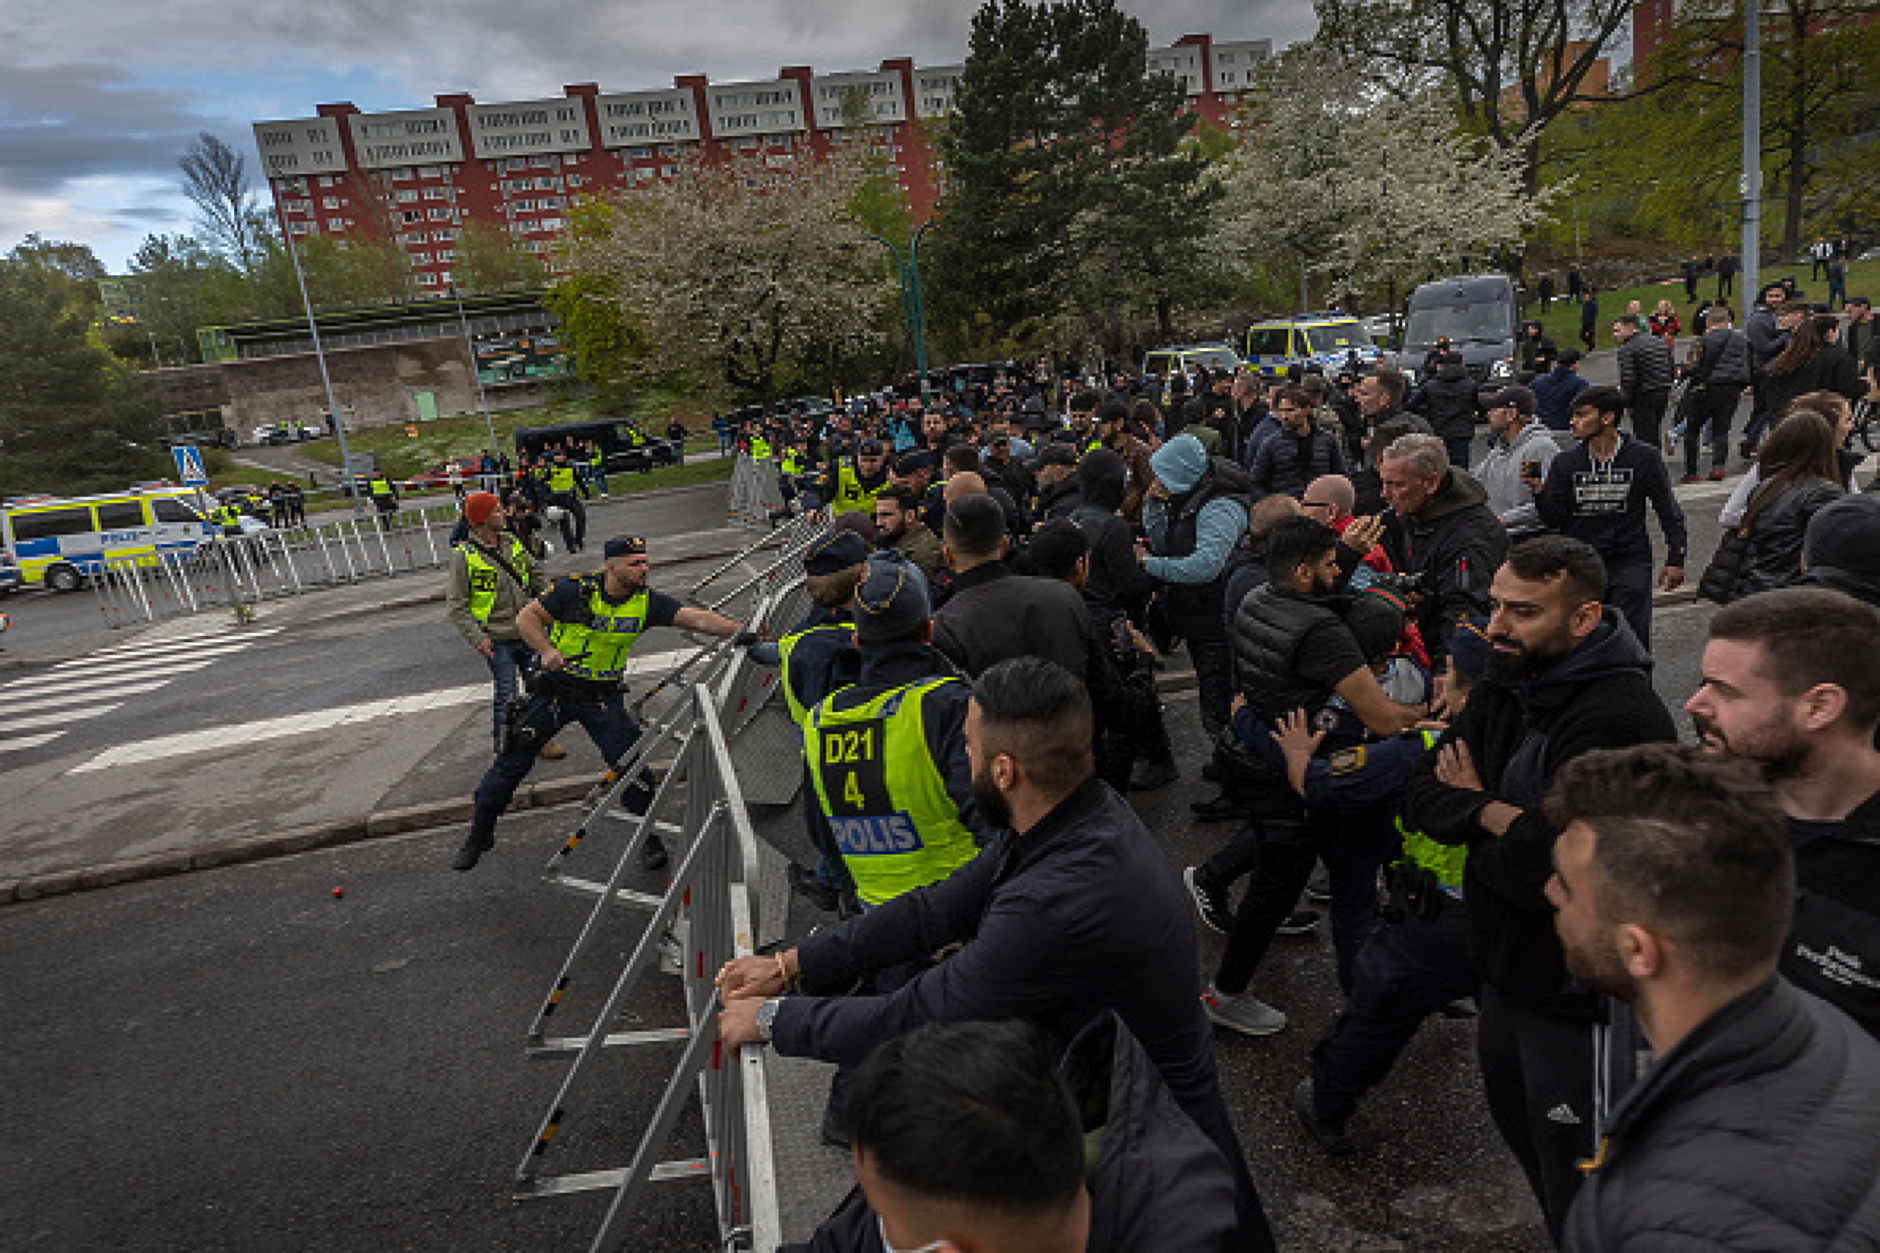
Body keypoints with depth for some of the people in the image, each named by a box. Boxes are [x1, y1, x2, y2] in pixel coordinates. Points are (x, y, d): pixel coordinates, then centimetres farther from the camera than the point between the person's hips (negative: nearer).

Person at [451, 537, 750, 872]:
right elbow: (526, 618, -13)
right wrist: (546, 650, -30)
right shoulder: (574, 590, -17)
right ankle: (480, 832, 26)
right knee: (513, 759, 5)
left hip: (602, 696, 1)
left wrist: (738, 631, -32)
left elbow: (697, 618, -18)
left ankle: (649, 837, 11)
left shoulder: (647, 601, -11)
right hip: (555, 690, -1)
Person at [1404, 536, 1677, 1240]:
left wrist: (1473, 808, -16)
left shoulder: (1622, 721, -28)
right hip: (1507, 969, 9)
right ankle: (1561, 1231, 51)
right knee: (1514, 1113, 29)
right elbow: (1420, 798, -3)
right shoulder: (1510, 683, -1)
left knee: (1576, 1186, 9)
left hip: (1576, 996, -9)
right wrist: (1502, 817, -22)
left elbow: (1543, 871, -33)